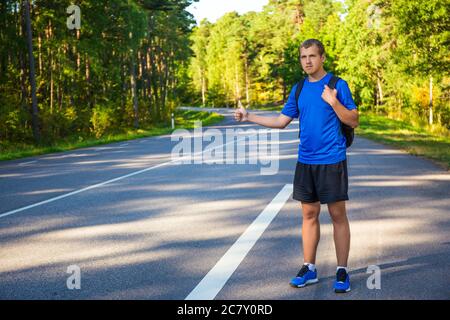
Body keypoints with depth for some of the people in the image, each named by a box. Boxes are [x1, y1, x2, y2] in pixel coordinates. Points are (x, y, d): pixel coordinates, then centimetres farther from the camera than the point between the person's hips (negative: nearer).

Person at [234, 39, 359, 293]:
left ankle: (342, 272, 11)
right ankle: (309, 269, 20)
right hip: (305, 161, 5)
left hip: (332, 161, -4)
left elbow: (354, 121, -7)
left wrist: (334, 102, -22)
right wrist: (248, 116, 9)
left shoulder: (338, 85, -5)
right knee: (309, 214, 10)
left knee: (338, 215, 1)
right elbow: (281, 121, 15)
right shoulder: (299, 89, 10)